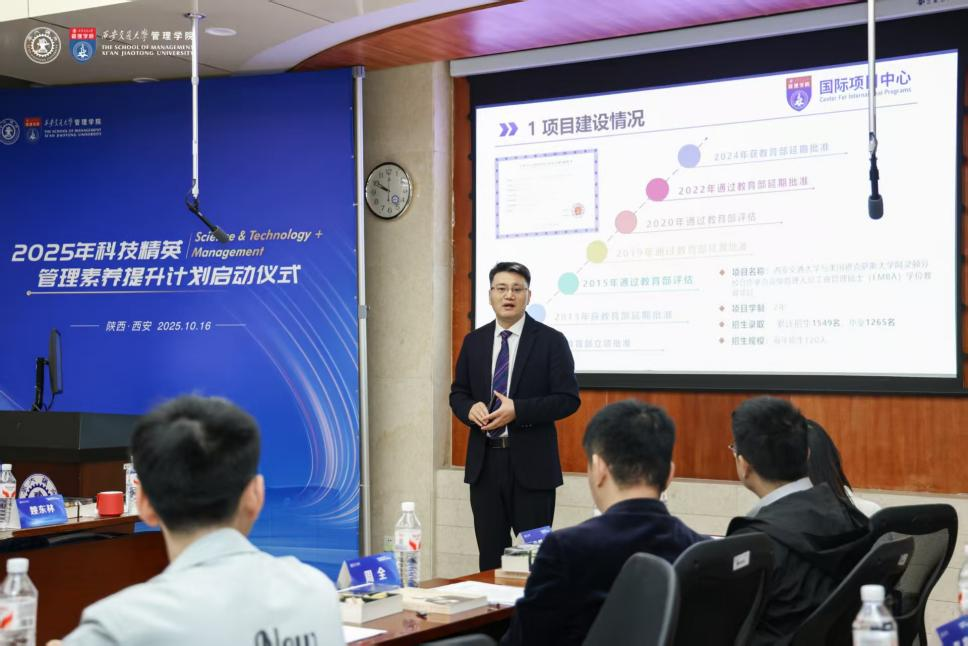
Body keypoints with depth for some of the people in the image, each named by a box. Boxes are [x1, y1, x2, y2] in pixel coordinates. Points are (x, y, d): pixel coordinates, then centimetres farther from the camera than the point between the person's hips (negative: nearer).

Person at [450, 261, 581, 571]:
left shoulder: (551, 341, -3)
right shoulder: (474, 341, 10)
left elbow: (568, 399, -7)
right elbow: (457, 393, 15)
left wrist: (518, 410, -19)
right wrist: (471, 408, -10)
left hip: (531, 463, -4)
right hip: (484, 463, 4)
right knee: (490, 556, 9)